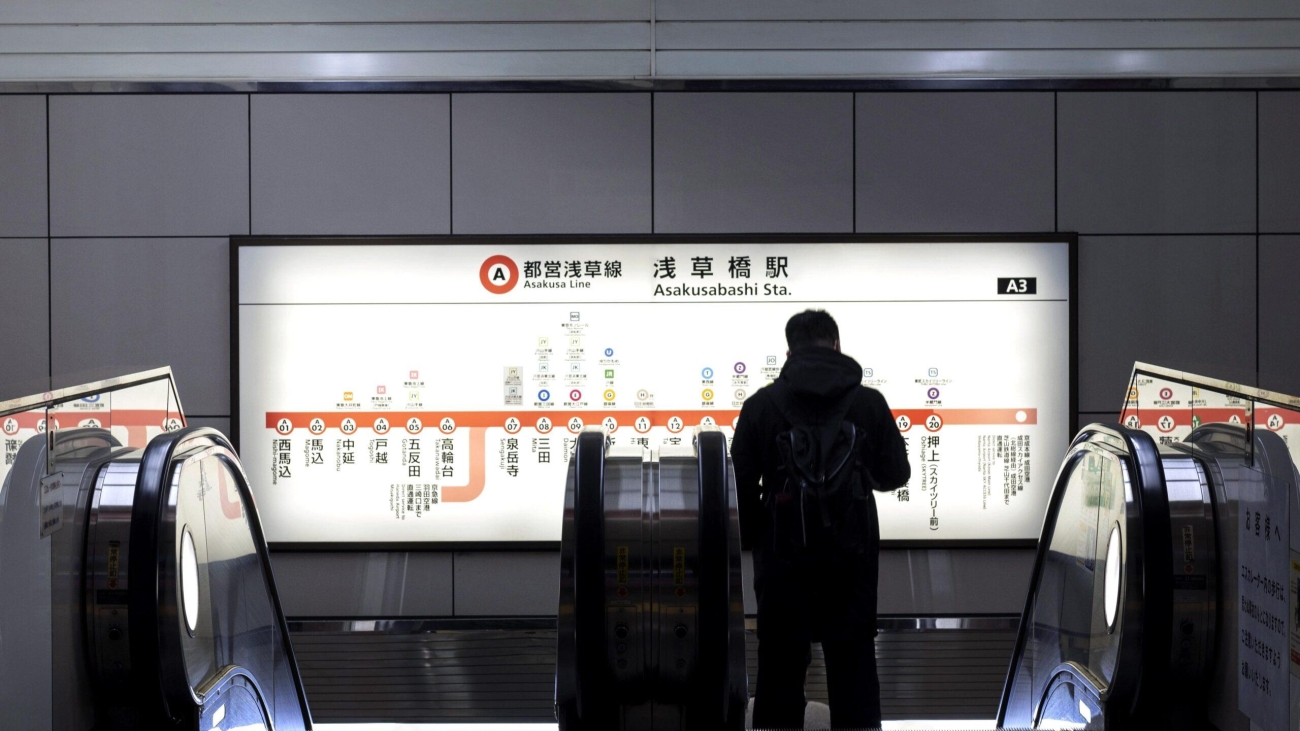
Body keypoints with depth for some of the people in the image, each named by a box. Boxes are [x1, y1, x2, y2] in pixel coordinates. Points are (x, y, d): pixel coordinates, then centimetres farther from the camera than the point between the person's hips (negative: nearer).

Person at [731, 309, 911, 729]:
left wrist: (750, 541, 11)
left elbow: (741, 484, -3)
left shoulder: (761, 404, -3)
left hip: (783, 552, 0)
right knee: (853, 663, 8)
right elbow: (896, 474, 4)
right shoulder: (870, 402, -2)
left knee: (781, 664, 6)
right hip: (852, 553, 1)